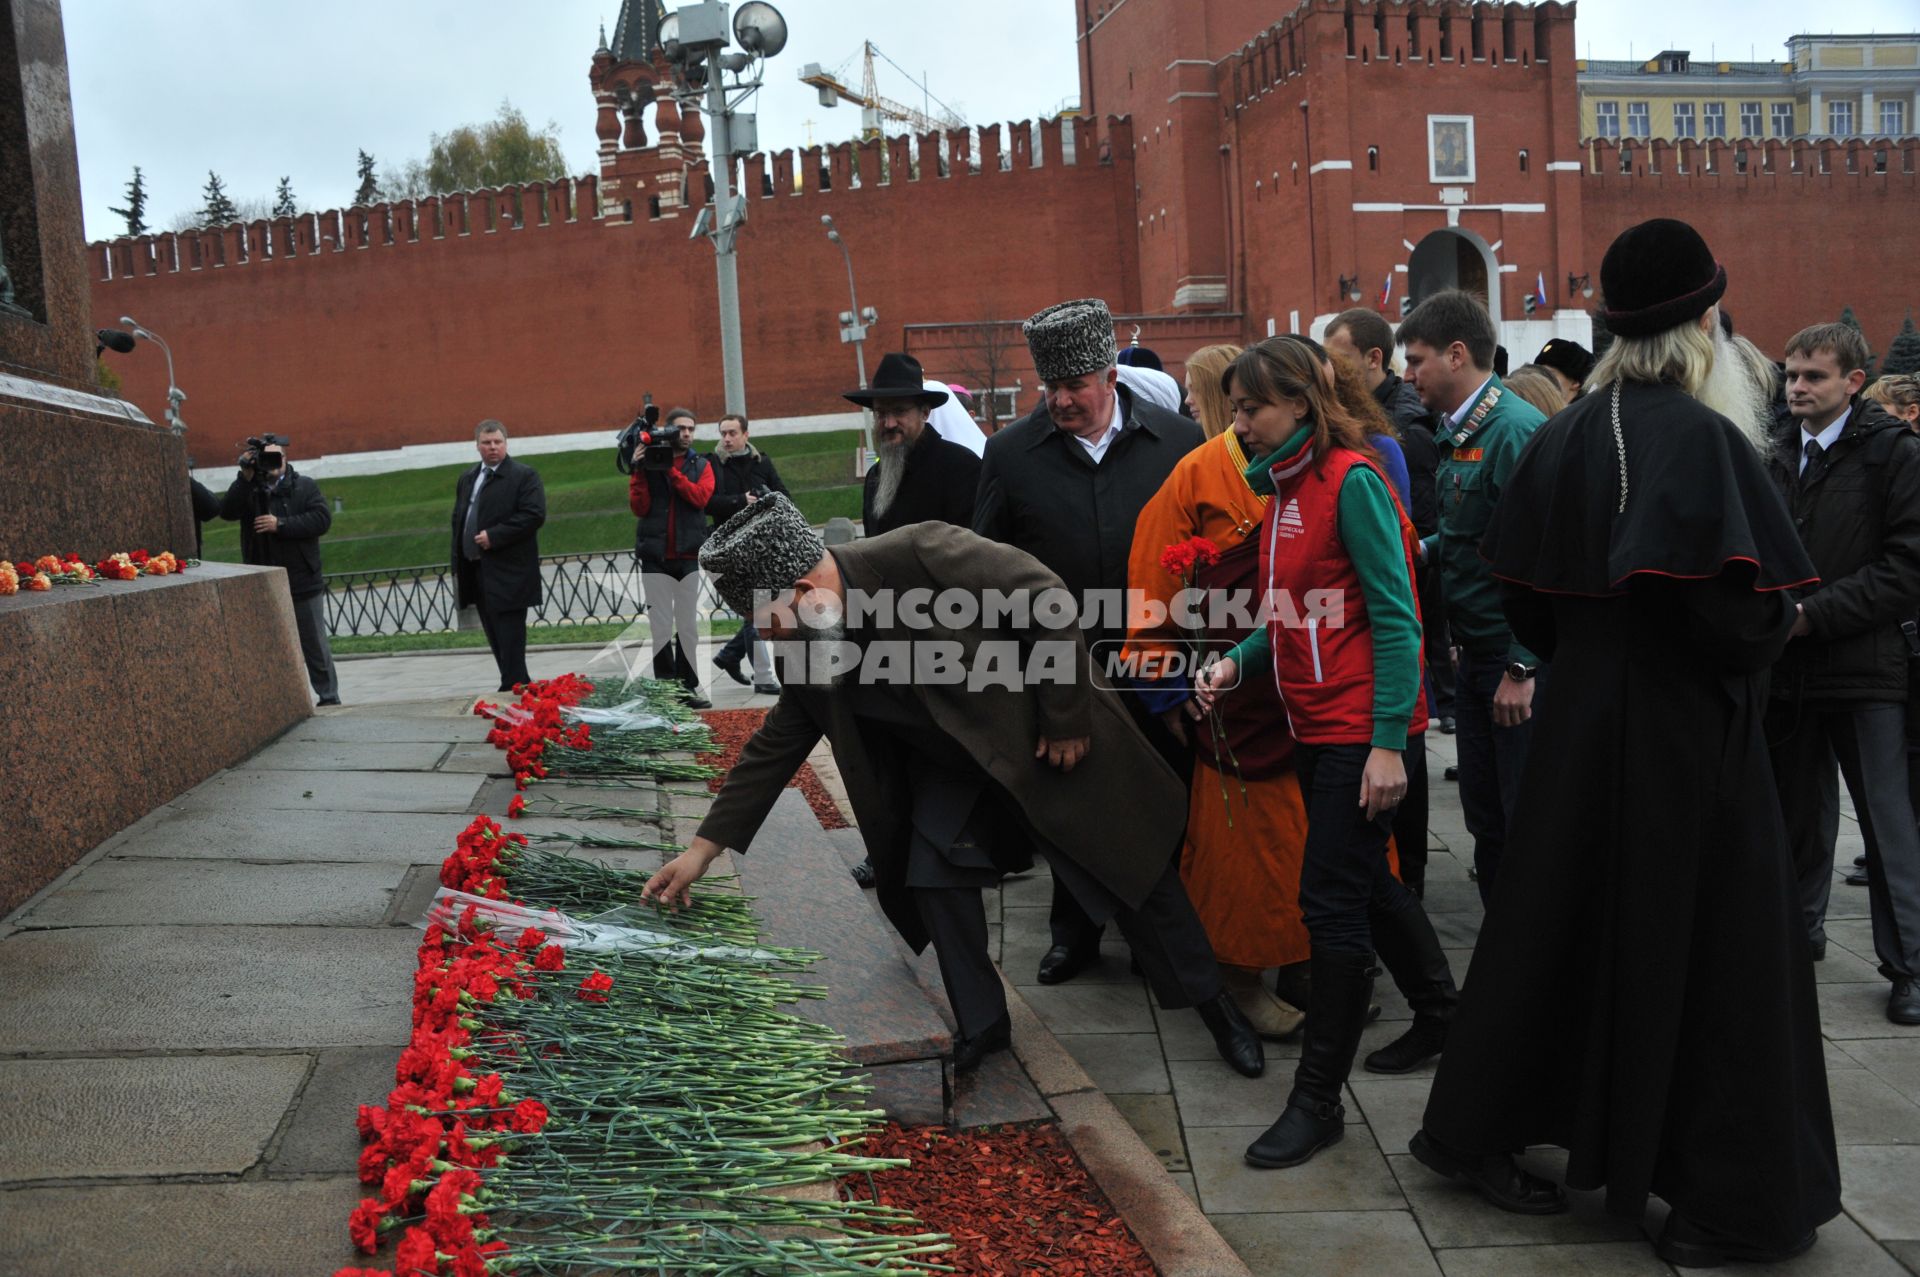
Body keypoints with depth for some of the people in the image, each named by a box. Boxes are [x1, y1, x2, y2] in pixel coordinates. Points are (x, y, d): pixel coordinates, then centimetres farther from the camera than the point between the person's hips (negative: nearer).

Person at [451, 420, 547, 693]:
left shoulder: (524, 476, -4)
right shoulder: (466, 479, 19)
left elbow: (534, 515, -15)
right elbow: (458, 520, 22)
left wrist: (493, 536, -18)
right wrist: (458, 565, 13)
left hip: (508, 572, -7)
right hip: (476, 570, 7)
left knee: (509, 637, -9)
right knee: (495, 636, 9)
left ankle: (514, 686, -6)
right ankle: (520, 685, 16)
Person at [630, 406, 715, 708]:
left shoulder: (701, 465, 11)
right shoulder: (648, 462, 6)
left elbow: (701, 497, -9)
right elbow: (638, 507, -3)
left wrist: (672, 470, -13)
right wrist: (638, 470, -11)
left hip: (689, 555, 1)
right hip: (655, 556, -1)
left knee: (688, 626, 4)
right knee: (661, 627, -2)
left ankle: (688, 688, 10)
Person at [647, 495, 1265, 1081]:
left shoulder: (921, 555, -33)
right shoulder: (808, 645, -10)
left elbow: (1045, 599, -27)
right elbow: (777, 744, 1)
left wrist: (1067, 716, -21)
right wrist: (704, 847, 0)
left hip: (1054, 743, -5)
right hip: (948, 766, 6)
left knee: (1134, 876, 5)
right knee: (934, 878, -2)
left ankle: (1213, 1004, 27)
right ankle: (981, 1024, 20)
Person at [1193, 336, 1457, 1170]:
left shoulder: (1351, 479, -13)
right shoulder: (1283, 487, 12)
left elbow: (1394, 617, -17)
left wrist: (1388, 742, -21)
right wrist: (1237, 664, -2)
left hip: (1361, 727, -9)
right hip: (1313, 725, 9)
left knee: (1332, 901, -5)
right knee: (1365, 883, 19)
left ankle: (1318, 1100, 5)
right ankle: (1440, 1016, 39)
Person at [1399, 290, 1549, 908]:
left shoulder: (1516, 430, -17)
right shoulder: (1455, 432, 11)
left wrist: (1523, 666, -22)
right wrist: (1423, 548, 2)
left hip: (1518, 664, -9)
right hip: (1476, 656, 9)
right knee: (1486, 819, 16)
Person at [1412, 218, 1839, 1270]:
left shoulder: (1570, 431, 4)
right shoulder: (1698, 434, -17)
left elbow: (1524, 591, 7)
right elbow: (1737, 606, -22)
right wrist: (1775, 624, 0)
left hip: (1582, 715, 7)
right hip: (1687, 730, -7)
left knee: (1562, 919, 17)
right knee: (1705, 944, 4)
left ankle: (1482, 1130, 27)